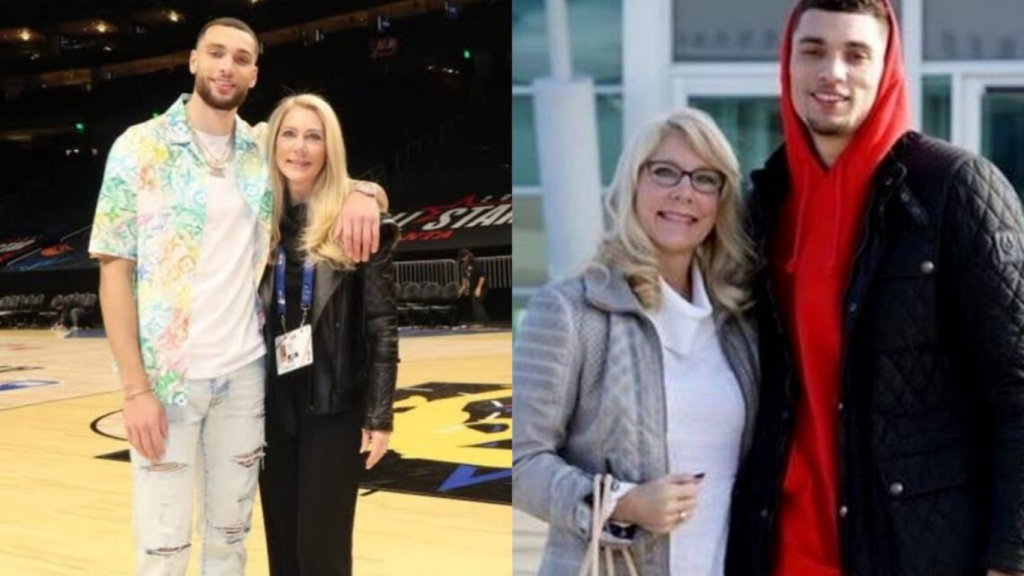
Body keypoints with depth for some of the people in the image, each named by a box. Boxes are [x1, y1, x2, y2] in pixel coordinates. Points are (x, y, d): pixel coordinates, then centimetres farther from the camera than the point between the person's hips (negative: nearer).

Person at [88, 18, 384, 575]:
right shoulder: (139, 147, -5)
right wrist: (135, 387, -13)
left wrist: (359, 194, -10)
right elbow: (115, 270, -6)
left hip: (245, 374, 4)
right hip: (165, 377, -4)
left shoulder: (265, 153, 6)